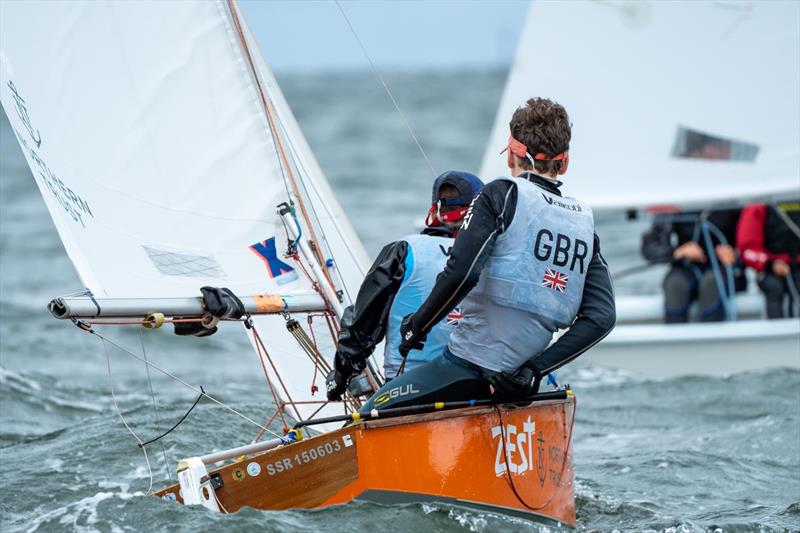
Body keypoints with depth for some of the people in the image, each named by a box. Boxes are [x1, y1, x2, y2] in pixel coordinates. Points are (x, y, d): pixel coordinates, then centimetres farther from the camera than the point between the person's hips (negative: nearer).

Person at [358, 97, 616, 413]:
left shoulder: (503, 195, -7)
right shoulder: (584, 223, 11)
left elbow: (461, 273, -20)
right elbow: (602, 318, 4)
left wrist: (417, 325, -5)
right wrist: (535, 369, 0)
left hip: (470, 365, -7)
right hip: (514, 379, 7)